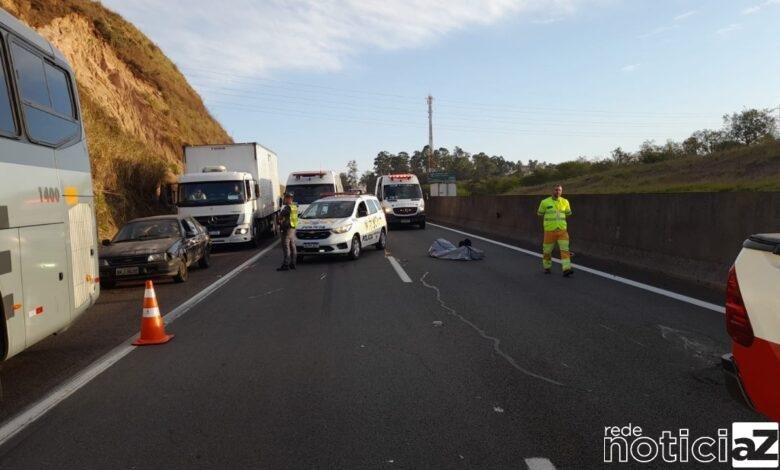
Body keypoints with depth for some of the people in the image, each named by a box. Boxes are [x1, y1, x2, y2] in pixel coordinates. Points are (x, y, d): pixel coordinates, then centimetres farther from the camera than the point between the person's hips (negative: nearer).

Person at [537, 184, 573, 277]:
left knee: (565, 249, -12)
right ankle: (547, 267, 30)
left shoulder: (565, 202, 3)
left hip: (562, 230, 1)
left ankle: (566, 270, -18)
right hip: (549, 231, -1)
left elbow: (568, 213, 20)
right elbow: (540, 214, 13)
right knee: (547, 250, 9)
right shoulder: (545, 202, -4)